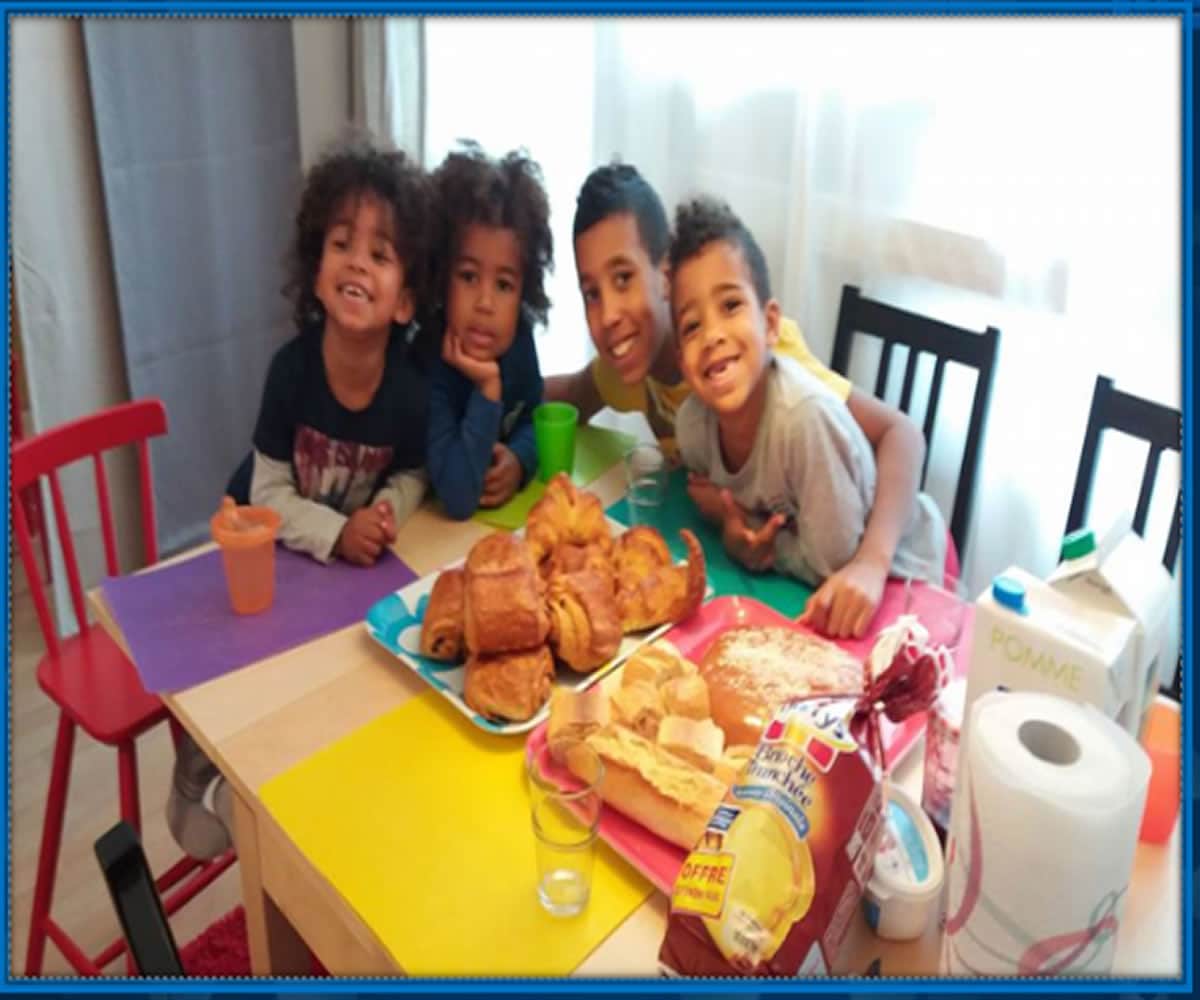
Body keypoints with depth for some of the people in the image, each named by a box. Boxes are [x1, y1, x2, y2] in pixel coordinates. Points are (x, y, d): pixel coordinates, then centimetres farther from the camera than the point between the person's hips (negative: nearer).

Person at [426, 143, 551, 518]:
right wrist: (488, 388, -35)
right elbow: (460, 499, -31)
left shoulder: (519, 336, -9)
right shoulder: (426, 366, -25)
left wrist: (518, 461, -14)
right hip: (434, 525, -5)